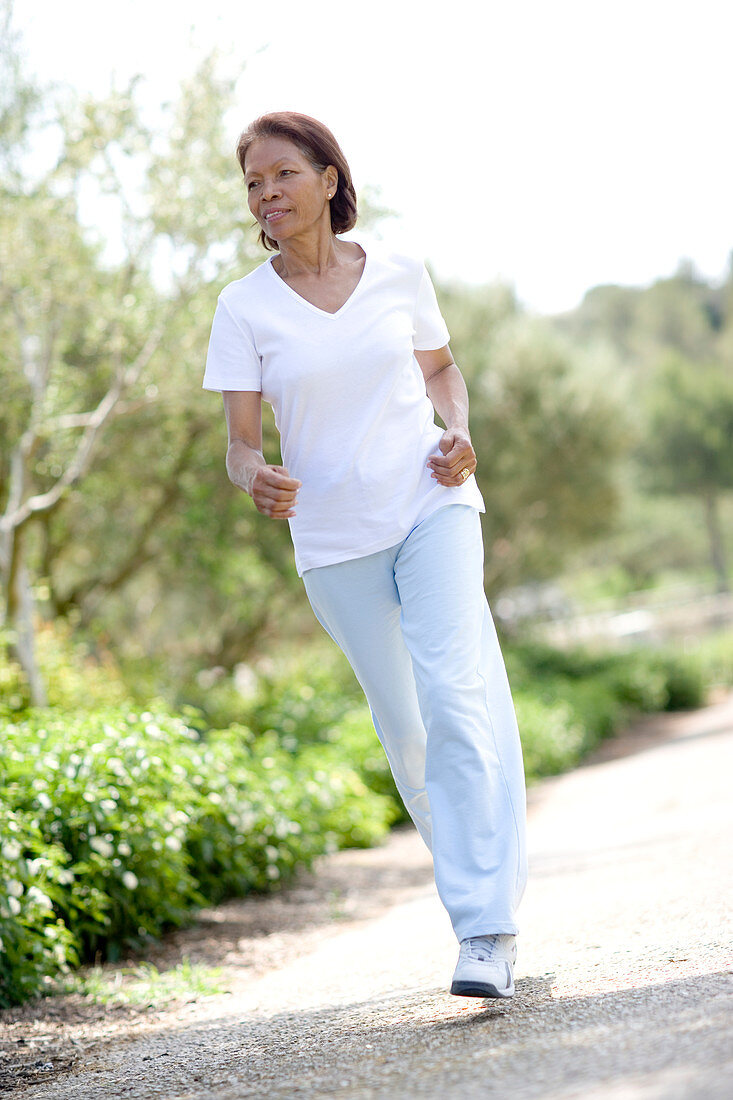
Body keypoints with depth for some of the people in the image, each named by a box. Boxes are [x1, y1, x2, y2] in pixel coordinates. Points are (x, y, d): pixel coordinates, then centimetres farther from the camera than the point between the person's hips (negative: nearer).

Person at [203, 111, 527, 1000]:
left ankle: (487, 930, -21)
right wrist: (258, 480, -27)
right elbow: (239, 443, -4)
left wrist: (459, 433, -3)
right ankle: (474, 870, 32)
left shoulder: (400, 275, 1)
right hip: (334, 538, 1)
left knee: (456, 694, -19)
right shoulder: (245, 308, -3)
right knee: (402, 728, 7)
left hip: (433, 507, -1)